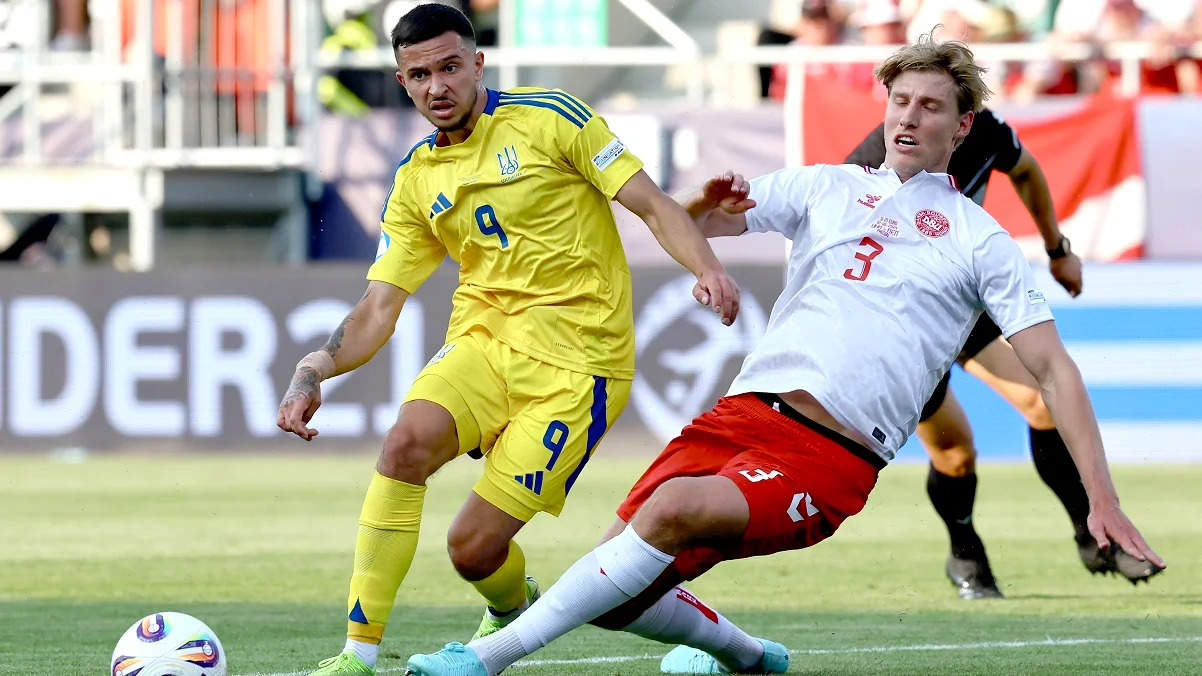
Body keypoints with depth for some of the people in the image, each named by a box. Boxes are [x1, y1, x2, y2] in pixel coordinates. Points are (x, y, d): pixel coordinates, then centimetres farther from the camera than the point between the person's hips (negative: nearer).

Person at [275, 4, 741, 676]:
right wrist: (315, 370, -10)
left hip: (576, 361, -4)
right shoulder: (416, 180, 11)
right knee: (406, 442, -28)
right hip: (485, 339, 4)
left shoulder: (547, 118, -4)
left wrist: (708, 268, -25)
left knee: (474, 546, -11)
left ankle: (515, 608, 28)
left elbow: (654, 204, -6)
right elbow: (378, 310, 8)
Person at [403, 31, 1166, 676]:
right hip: (744, 410, 5)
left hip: (830, 459, -5)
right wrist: (703, 208, -9)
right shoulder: (826, 187, 17)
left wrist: (1103, 499, -4)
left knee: (673, 510, -32)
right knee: (614, 590, -9)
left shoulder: (980, 241, 8)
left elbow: (1055, 368, 6)